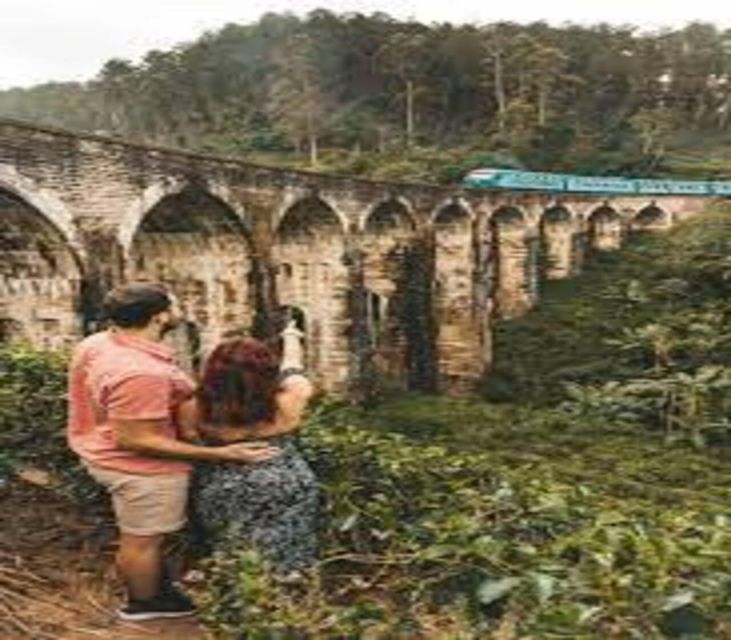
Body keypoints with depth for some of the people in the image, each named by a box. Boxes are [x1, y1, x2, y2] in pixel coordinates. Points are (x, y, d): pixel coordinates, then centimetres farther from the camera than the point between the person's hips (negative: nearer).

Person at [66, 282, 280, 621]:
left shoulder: (95, 344, -4)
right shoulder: (140, 373, -34)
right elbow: (134, 441, -31)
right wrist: (222, 454, -32)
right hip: (141, 467, -9)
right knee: (143, 539, 13)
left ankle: (152, 583, 46)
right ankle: (144, 603, 34)